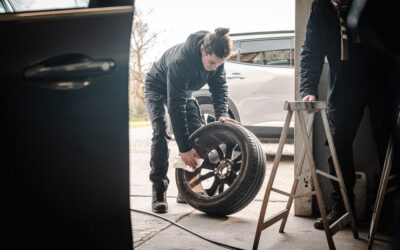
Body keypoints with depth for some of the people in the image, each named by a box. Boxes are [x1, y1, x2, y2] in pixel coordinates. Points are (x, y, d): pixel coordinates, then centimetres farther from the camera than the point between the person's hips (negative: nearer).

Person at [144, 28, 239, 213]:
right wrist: (184, 148, -41)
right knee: (160, 132, -23)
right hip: (158, 88, -6)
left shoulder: (215, 57, -24)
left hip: (184, 90, 6)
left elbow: (219, 86, -8)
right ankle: (159, 191, -19)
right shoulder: (180, 62, -43)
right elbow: (175, 106, -42)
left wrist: (221, 114, -27)